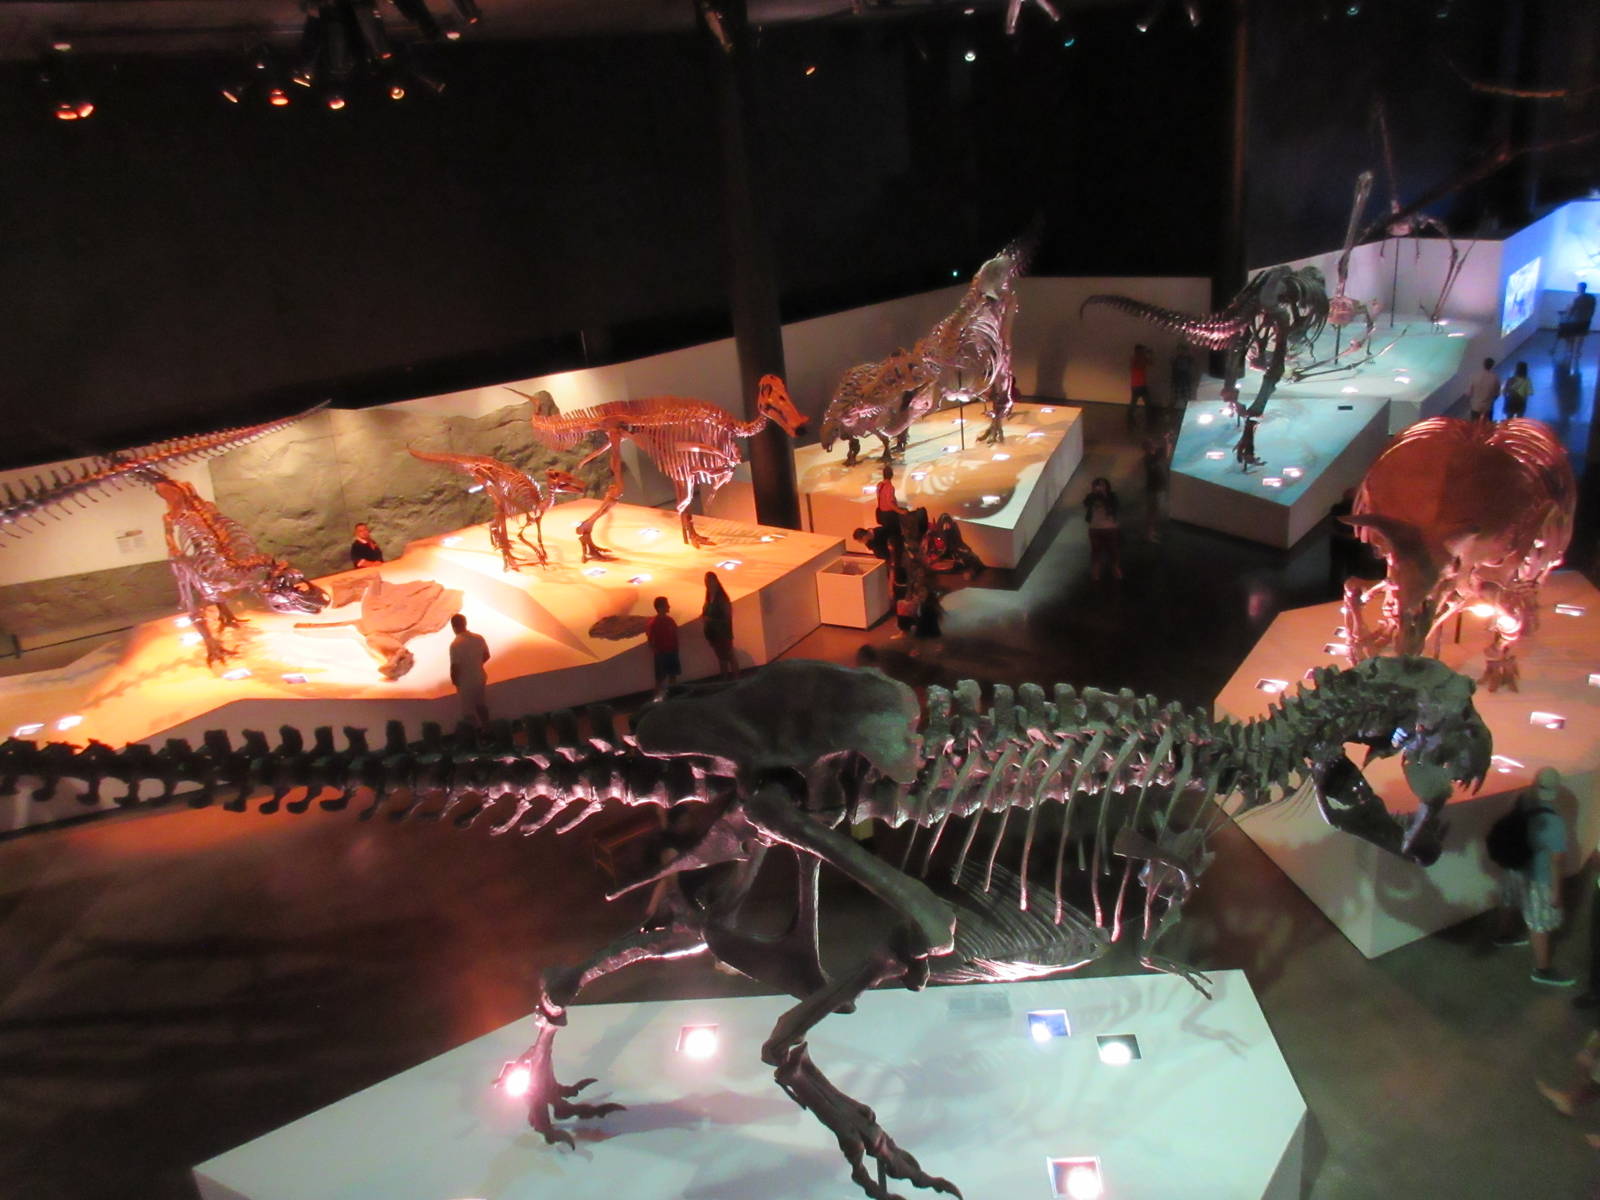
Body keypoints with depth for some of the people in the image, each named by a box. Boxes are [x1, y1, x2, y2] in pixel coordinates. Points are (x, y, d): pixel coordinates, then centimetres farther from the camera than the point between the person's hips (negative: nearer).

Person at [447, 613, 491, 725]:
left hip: (466, 682, -5)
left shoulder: (455, 644, -24)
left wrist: (454, 681, -4)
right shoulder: (479, 638, -8)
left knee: (468, 712, 12)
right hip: (480, 678, 5)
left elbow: (455, 666, -22)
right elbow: (486, 656, 5)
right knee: (482, 707, 24)